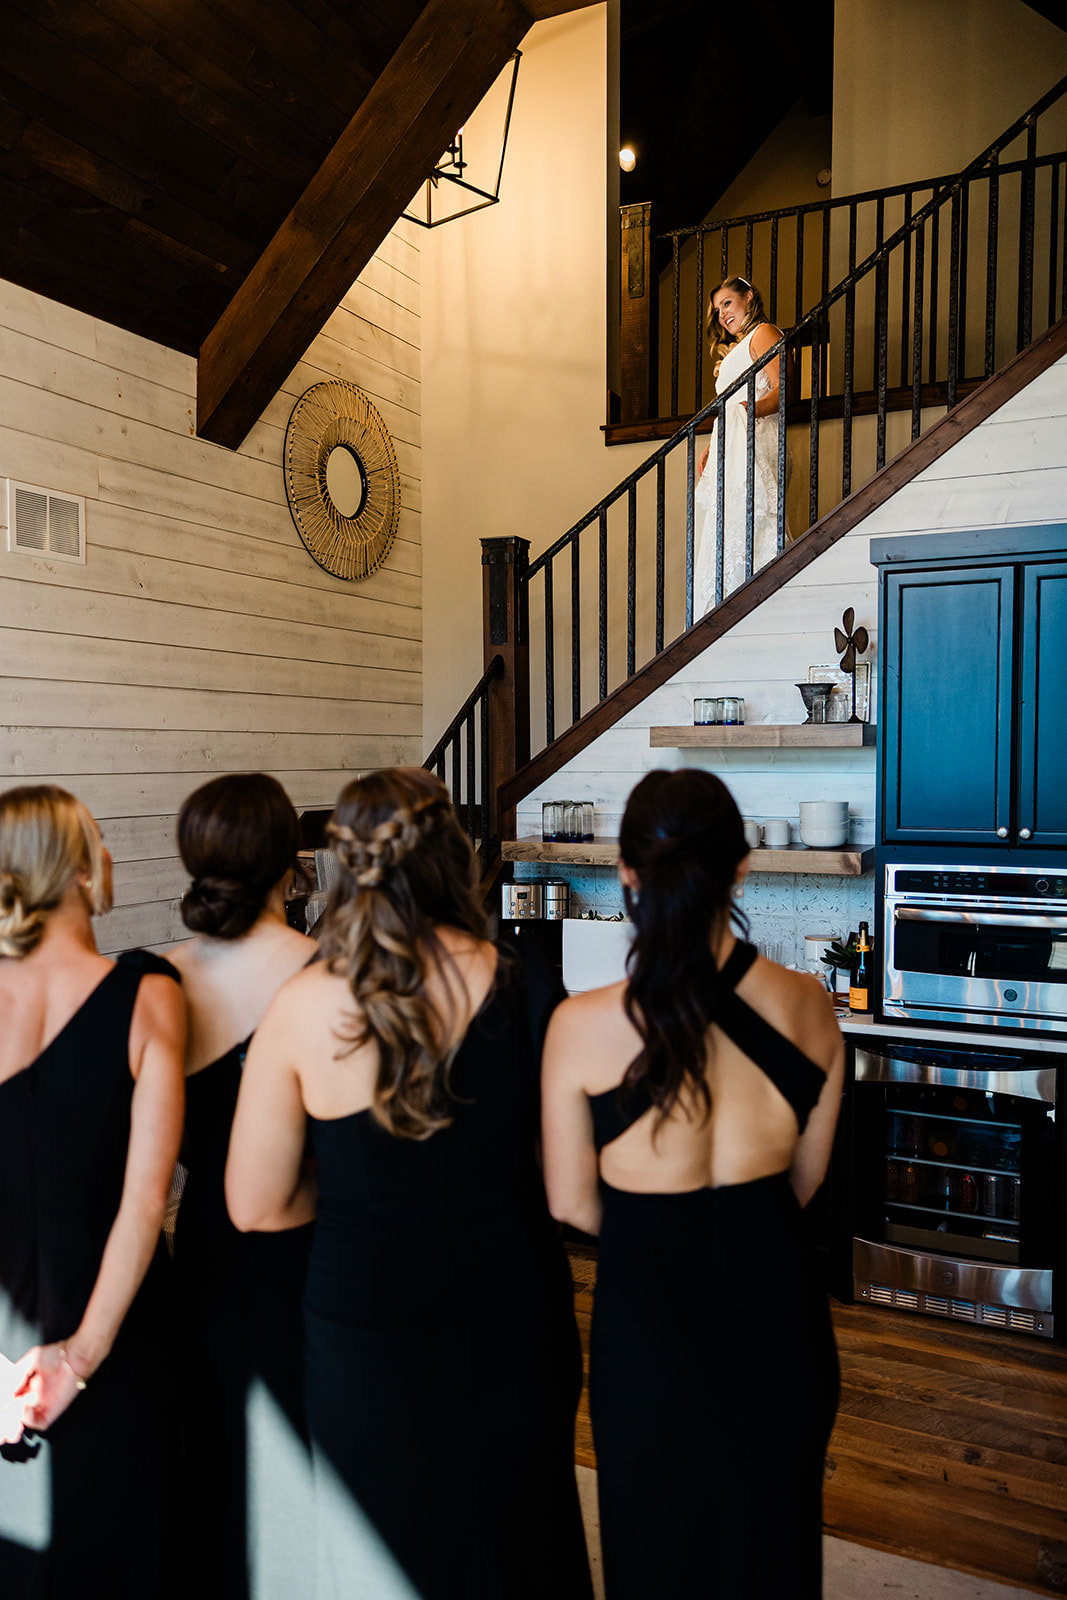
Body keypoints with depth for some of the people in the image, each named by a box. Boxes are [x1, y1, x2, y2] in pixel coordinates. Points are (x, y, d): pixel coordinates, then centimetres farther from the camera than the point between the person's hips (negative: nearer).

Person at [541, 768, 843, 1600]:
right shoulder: (807, 1005, -13)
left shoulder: (582, 1025, -21)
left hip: (649, 1311, -2)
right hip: (777, 1308, 3)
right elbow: (806, 1179, 2)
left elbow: (573, 1204, -7)